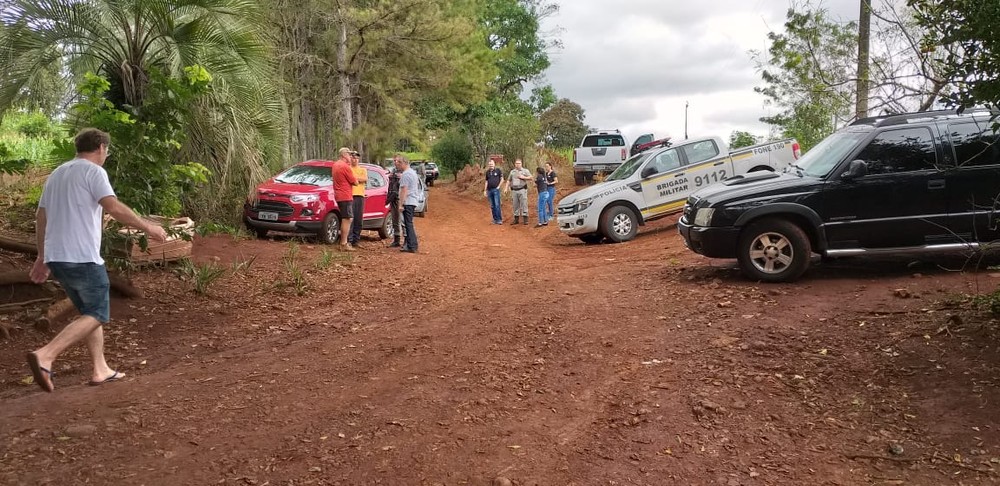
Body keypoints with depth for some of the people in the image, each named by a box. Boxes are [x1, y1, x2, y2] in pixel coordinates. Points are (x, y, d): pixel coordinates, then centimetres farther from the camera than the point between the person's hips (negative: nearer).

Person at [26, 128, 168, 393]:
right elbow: (114, 208, -20)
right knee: (96, 315, -2)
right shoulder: (93, 171, -6)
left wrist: (42, 257, 27)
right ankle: (45, 356, -17)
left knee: (89, 311, 17)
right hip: (82, 258, -9)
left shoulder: (57, 174, 20)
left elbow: (41, 218, 22)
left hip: (55, 257, 9)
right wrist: (148, 227, -11)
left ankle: (100, 369, 17)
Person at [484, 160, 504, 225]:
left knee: (497, 205, -11)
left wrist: (499, 186, -5)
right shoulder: (487, 172, 12)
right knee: (492, 206, 6)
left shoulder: (498, 170, 0)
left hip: (496, 190, -5)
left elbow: (502, 179, 3)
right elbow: (486, 181, 16)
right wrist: (485, 190, 13)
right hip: (489, 190, 5)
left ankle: (499, 219, -7)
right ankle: (495, 219, 12)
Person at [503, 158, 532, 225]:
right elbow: (508, 180, 19)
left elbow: (531, 178, -1)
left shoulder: (525, 171, 7)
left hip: (522, 190, -4)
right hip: (514, 190, 4)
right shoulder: (512, 172, 17)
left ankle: (525, 219, -4)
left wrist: (524, 177, -11)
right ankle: (516, 219, 12)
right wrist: (506, 188, 9)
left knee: (524, 204, -7)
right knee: (515, 205, 6)